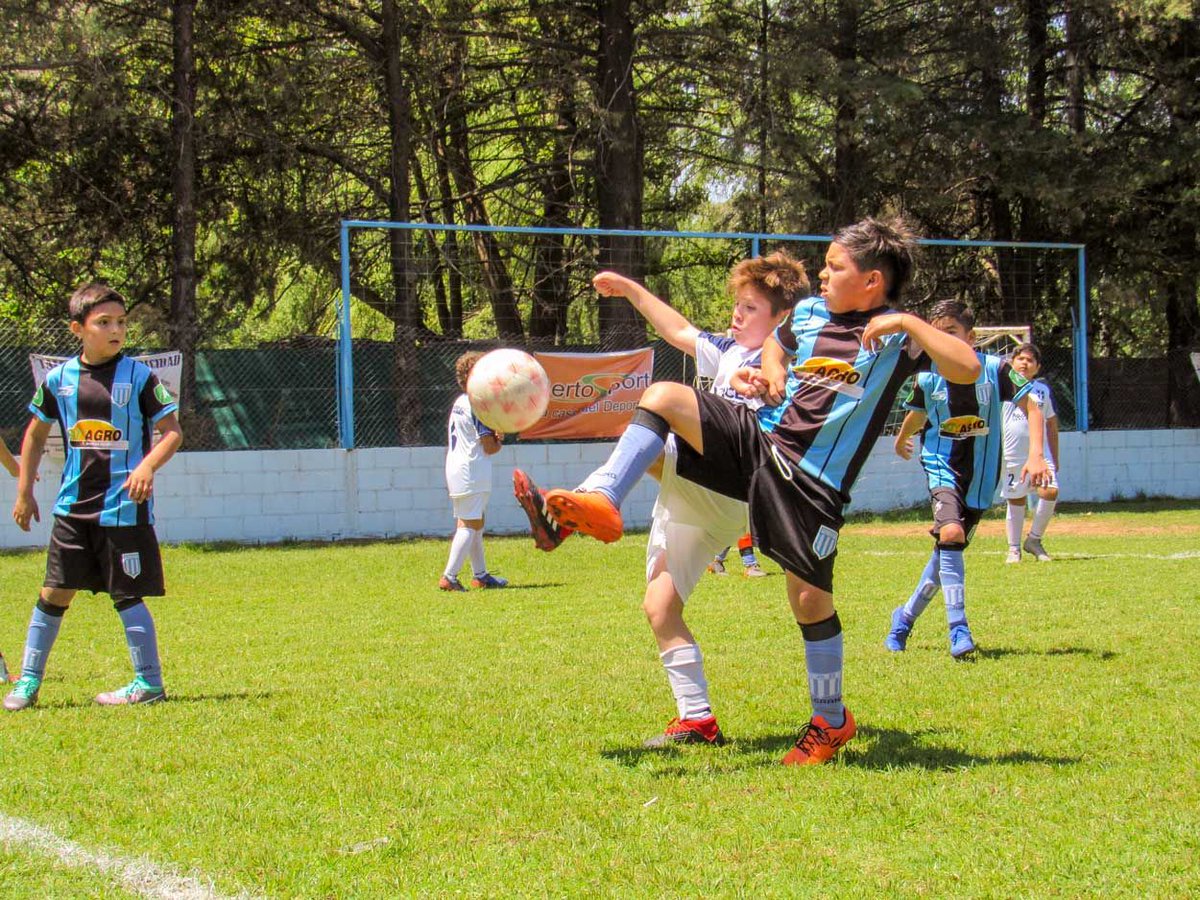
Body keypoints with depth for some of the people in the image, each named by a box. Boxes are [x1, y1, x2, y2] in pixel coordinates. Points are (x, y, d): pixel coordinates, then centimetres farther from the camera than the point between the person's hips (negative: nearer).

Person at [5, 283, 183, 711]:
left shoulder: (138, 376, -5)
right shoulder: (59, 379, 4)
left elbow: (172, 432, -4)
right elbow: (36, 435, 16)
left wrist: (147, 466, -22)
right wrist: (24, 491, 14)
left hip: (123, 507, -3)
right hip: (73, 506, 3)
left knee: (127, 595, 0)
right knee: (54, 592, 7)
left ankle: (149, 682, 11)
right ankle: (28, 681, 16)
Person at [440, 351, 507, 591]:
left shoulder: (458, 403, 15)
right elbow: (489, 447, -15)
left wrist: (493, 437, 9)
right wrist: (500, 442, 7)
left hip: (455, 470, 10)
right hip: (472, 474, -10)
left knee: (476, 523, 17)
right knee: (469, 525, -9)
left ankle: (481, 575, 23)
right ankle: (449, 577, -15)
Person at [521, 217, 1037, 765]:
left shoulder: (896, 334, -8)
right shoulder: (808, 313, 11)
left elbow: (967, 370, -23)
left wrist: (909, 324, -27)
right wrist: (770, 377, 13)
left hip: (812, 483, -6)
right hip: (757, 439, 6)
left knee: (809, 597, -4)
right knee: (662, 395, -11)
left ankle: (831, 721, 16)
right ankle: (602, 502, -21)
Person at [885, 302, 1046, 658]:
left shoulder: (994, 369, -11)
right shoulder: (927, 378, -7)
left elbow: (1032, 409, -6)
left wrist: (1035, 454, -17)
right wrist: (901, 441, 32)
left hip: (981, 476, 1)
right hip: (943, 468, -1)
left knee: (947, 550, 9)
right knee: (950, 533, -27)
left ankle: (906, 616, 31)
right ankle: (958, 629, -27)